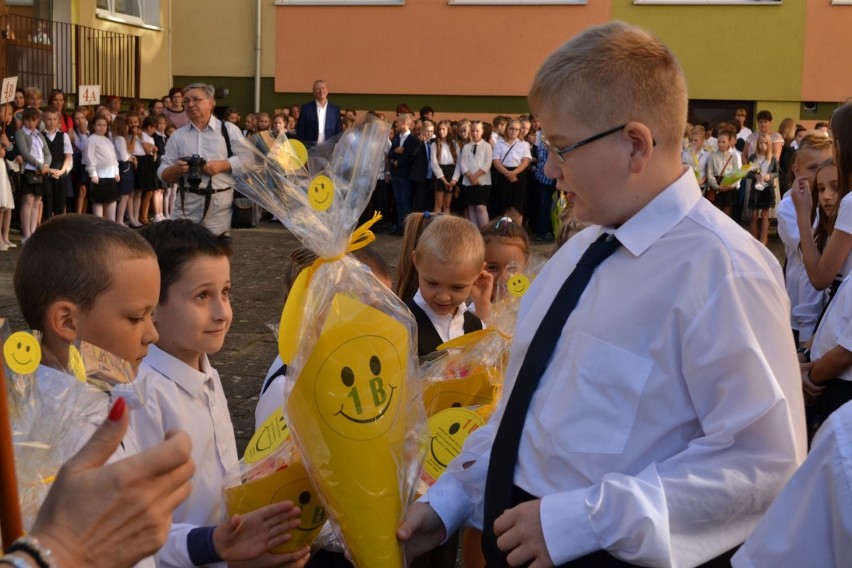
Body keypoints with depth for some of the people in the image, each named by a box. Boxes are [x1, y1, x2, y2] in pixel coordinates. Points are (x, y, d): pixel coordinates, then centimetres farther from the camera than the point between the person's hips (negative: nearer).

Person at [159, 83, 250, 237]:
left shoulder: (228, 130, 6)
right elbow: (164, 175, 9)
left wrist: (222, 165, -13)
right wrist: (176, 169, -13)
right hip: (187, 206, 2)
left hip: (220, 205, -2)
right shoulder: (177, 135, 12)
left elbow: (247, 159, 2)